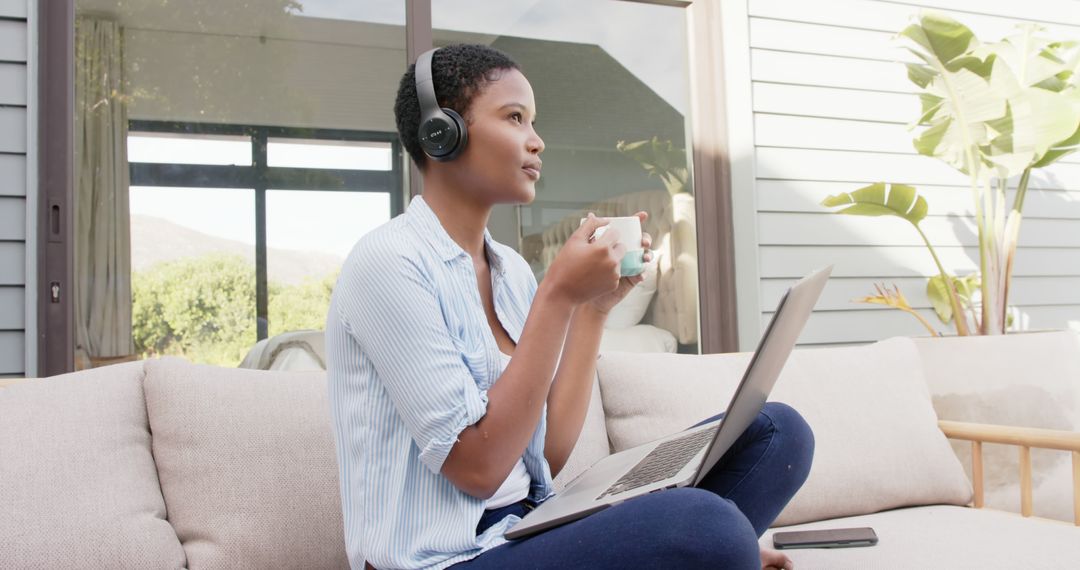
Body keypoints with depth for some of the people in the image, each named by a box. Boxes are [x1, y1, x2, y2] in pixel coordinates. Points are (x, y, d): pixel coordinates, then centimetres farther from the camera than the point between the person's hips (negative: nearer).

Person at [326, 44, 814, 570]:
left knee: (778, 430, -3)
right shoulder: (387, 260, -12)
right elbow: (479, 468, -17)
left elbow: (549, 455, 4)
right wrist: (558, 295, -17)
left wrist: (596, 304, 1)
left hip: (531, 527, 7)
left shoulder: (512, 270, 10)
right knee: (704, 526, -31)